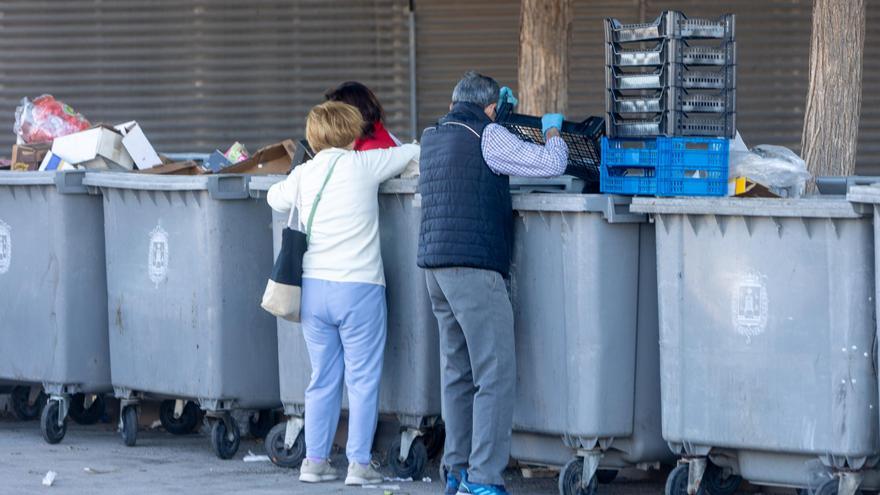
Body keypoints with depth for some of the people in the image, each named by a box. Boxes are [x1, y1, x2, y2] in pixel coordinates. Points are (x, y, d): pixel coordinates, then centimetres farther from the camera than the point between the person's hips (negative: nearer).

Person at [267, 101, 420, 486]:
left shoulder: (302, 175, 4)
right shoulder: (363, 165, -4)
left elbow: (275, 198, 24)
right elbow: (414, 152, 9)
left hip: (313, 286, 4)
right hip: (358, 286, -4)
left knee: (323, 379, 13)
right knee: (363, 379, 2)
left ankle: (315, 461, 15)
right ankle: (359, 464, 0)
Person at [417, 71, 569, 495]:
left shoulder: (432, 137, 16)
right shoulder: (487, 137, -7)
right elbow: (550, 164, -10)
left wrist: (498, 107, 38)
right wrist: (552, 131, 10)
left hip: (435, 265, 9)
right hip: (475, 268, -9)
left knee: (457, 372, 13)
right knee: (496, 374, -9)